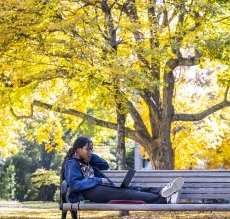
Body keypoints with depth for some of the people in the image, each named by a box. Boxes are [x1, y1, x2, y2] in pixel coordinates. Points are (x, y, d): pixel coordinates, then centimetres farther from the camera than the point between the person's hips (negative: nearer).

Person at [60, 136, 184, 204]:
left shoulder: (86, 162, 26)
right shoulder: (72, 164, -2)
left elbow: (105, 165, 25)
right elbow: (73, 184, -17)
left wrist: (90, 155, 14)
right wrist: (97, 181, -16)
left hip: (98, 188, 9)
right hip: (87, 192, -9)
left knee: (131, 189, -13)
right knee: (125, 194, -25)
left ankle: (161, 192, -34)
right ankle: (163, 199, -39)